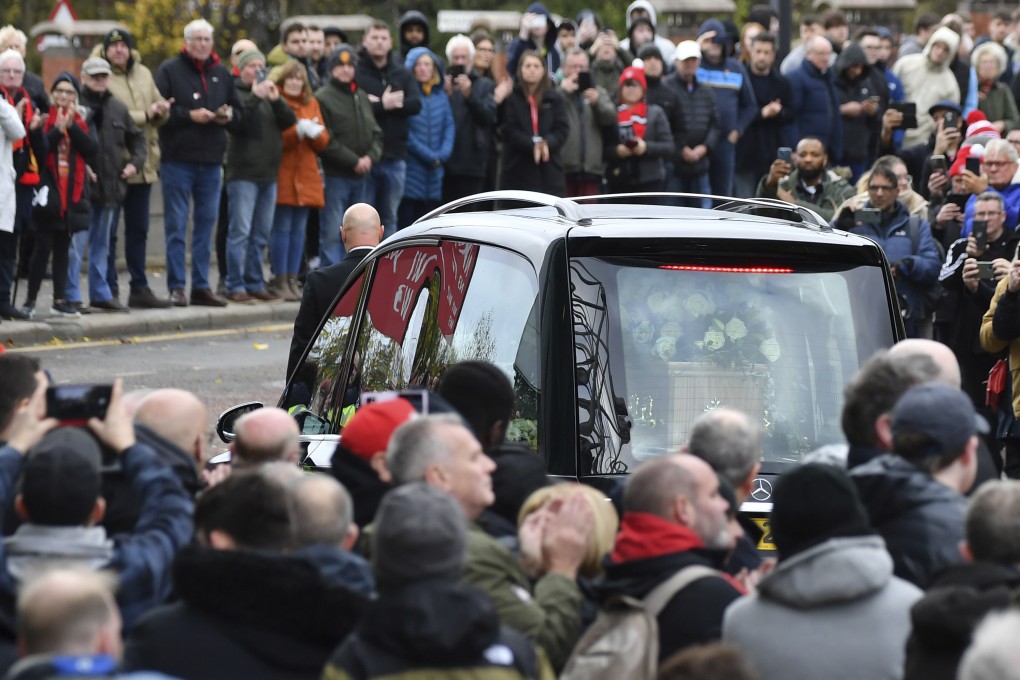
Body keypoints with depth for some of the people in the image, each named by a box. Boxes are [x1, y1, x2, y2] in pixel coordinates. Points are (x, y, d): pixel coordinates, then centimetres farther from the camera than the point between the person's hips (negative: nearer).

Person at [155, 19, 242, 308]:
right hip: (177, 159, -5)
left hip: (211, 161, 5)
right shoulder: (169, 70, -2)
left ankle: (201, 286, 15)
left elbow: (238, 113, 18)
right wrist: (189, 115, -17)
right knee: (176, 226, -2)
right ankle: (176, 287, 2)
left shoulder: (221, 73, 13)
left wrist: (229, 115, -4)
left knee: (206, 224, 8)